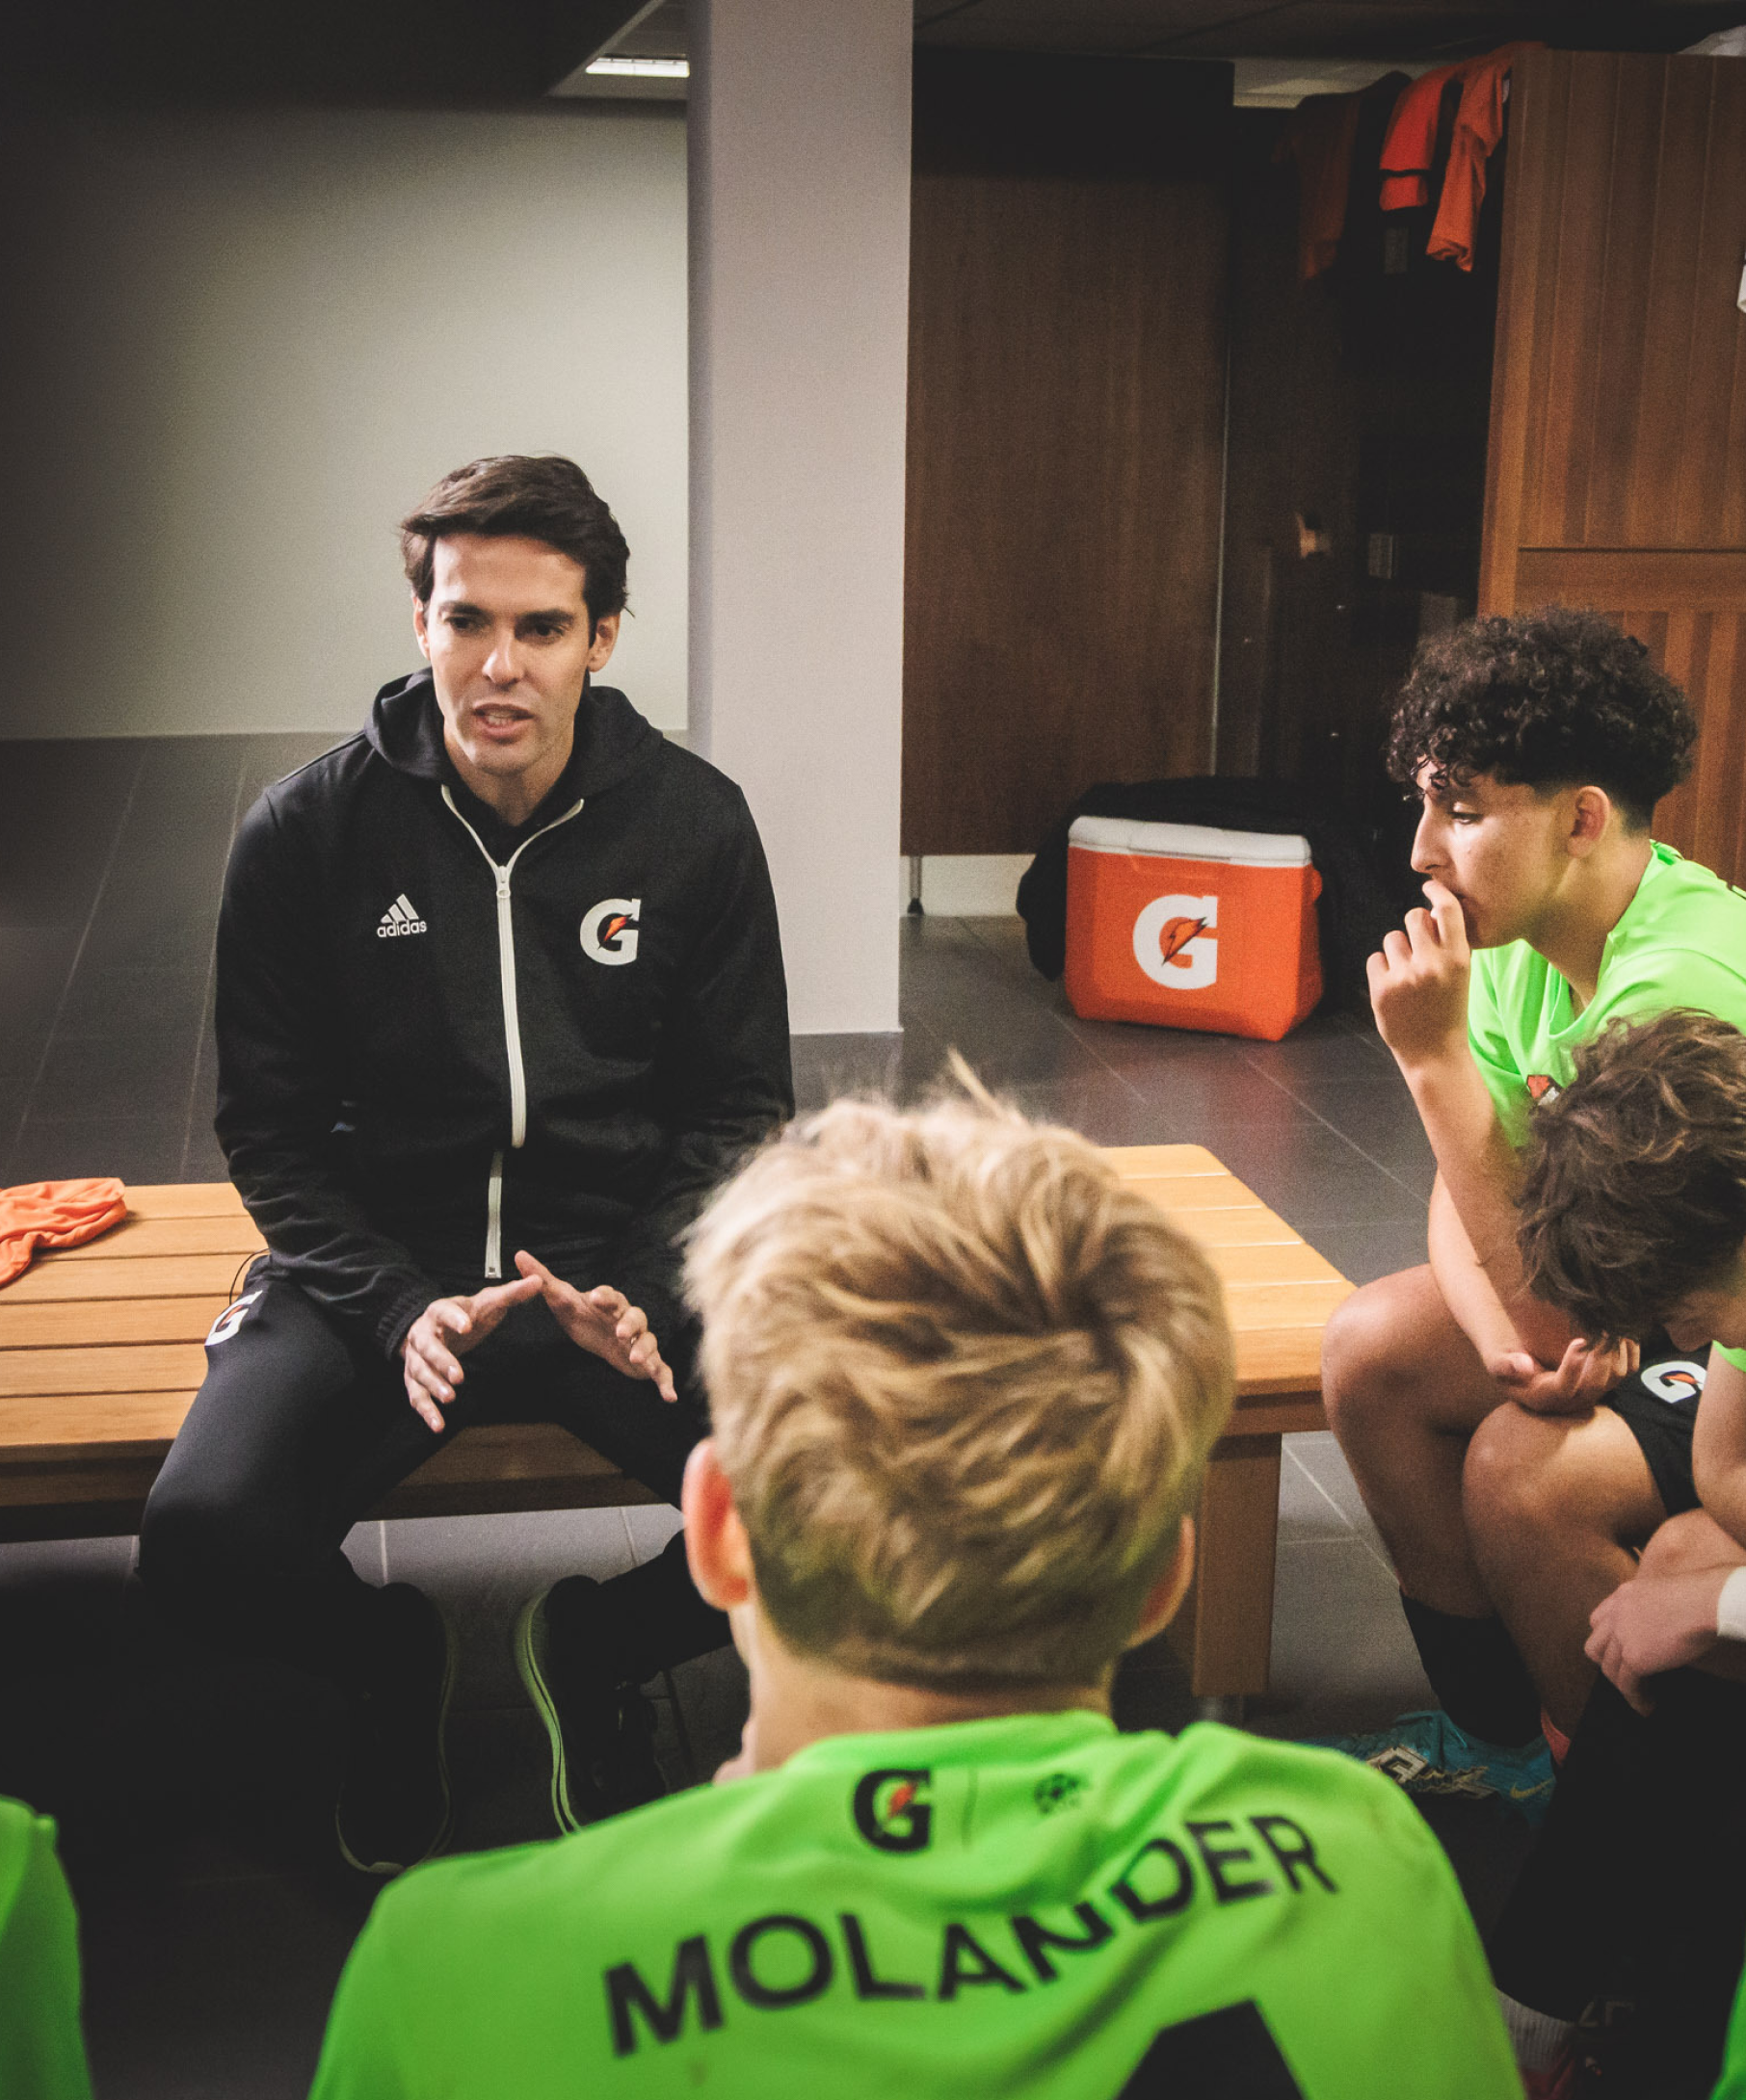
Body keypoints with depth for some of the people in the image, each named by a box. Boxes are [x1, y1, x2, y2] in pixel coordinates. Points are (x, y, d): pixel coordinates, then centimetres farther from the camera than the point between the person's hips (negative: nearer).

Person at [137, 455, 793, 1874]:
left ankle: (596, 1652, 12)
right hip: (380, 1268, 0)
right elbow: (271, 1124, 0)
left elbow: (741, 1109, 4)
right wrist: (403, 1309, -17)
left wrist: (644, 1296, -15)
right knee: (204, 1539, -26)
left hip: (631, 1262, 1)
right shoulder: (306, 833, -4)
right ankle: (390, 1662, 13)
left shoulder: (695, 823, -2)